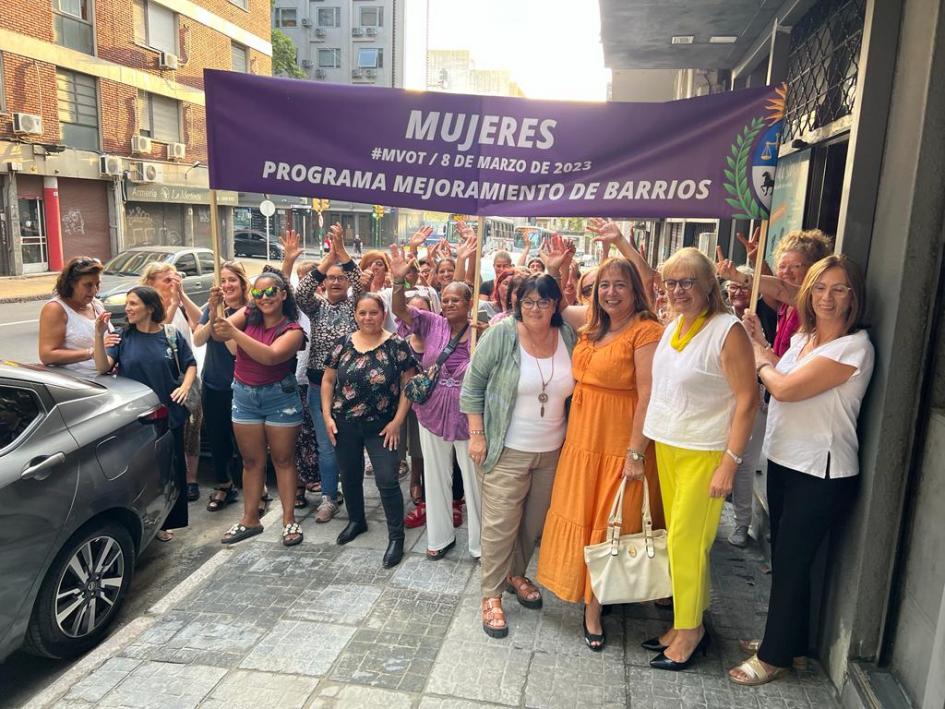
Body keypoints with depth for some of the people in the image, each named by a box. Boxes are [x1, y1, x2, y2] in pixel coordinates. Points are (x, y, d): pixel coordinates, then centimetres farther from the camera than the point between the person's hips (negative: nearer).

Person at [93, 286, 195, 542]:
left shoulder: (171, 335, 0)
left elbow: (190, 364, 9)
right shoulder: (123, 336, 0)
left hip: (169, 415, 1)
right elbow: (103, 367, -12)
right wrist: (99, 334, -24)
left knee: (170, 470, 9)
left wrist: (185, 386, -9)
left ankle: (164, 523, 25)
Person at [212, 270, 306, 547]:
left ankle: (289, 519, 17)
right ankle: (250, 519, 24)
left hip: (279, 396, -3)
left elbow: (271, 356, -29)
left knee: (283, 459, 7)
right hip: (244, 395, 3)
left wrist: (234, 333, -35)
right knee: (252, 461, 12)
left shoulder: (293, 329, -12)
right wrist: (215, 308, -33)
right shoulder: (248, 315, -2)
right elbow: (219, 332, -14)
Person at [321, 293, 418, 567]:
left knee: (387, 481, -5)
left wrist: (397, 421, -11)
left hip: (382, 427, -3)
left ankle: (396, 537, 11)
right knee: (350, 476, 17)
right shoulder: (344, 343, 2)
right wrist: (327, 415, 0)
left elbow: (408, 385, -6)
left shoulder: (397, 345, -8)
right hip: (344, 425, 4)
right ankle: (356, 521, 41)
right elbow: (328, 380, 8)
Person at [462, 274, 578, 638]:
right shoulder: (501, 335, -13)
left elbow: (577, 388, 10)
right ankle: (491, 594, 18)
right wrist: (477, 435, -10)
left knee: (535, 520, 18)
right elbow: (473, 384, -7)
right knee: (500, 523, 0)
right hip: (507, 450, -4)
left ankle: (516, 573, 41)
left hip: (552, 449, 5)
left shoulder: (569, 337, -2)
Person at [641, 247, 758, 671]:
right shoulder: (673, 326, 8)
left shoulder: (727, 331, -13)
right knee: (678, 539, 13)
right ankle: (685, 622, 26)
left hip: (704, 453, -7)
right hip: (666, 446, 7)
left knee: (686, 541, -1)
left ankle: (691, 629, 17)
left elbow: (747, 400, -15)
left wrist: (730, 462, -17)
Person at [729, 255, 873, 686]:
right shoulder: (802, 338, 9)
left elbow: (785, 388, -21)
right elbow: (777, 382, 15)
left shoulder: (853, 347, -18)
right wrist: (761, 343, 8)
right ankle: (787, 639, 36)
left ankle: (775, 656, 21)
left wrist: (761, 360, -2)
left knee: (790, 562, 4)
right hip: (784, 459, 8)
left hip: (821, 472, -8)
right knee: (783, 557, 18)